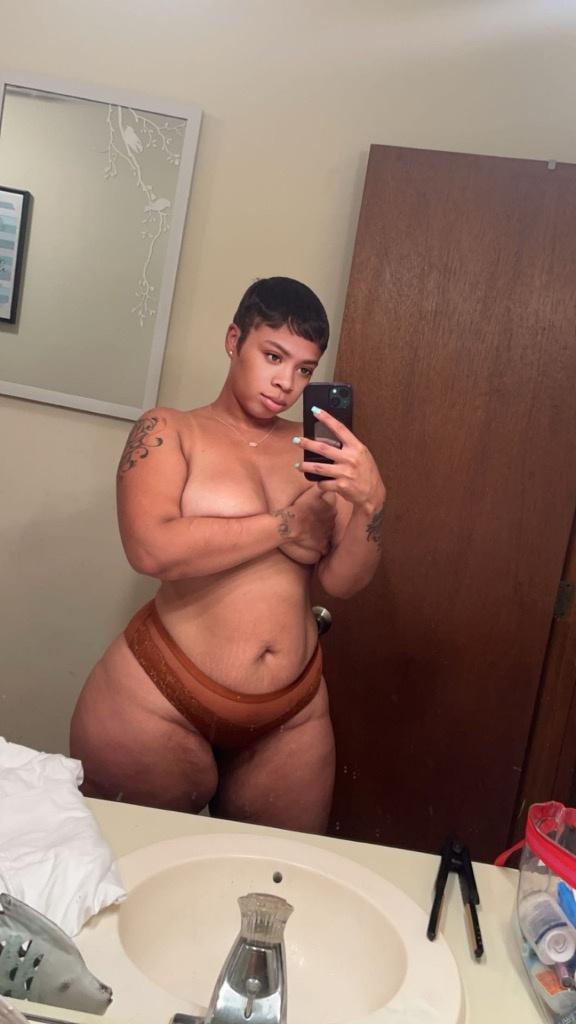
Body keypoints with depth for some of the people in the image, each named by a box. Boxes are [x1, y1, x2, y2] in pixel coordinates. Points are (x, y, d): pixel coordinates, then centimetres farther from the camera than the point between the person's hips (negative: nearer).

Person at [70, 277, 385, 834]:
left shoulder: (315, 451, 6)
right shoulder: (169, 431, -3)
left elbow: (343, 579, 1)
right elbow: (152, 549, -20)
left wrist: (370, 501, -17)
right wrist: (283, 525, -11)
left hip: (291, 719, 3)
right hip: (160, 703, -3)